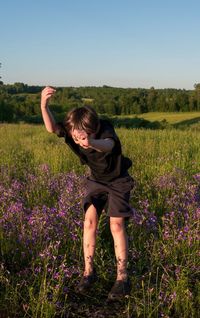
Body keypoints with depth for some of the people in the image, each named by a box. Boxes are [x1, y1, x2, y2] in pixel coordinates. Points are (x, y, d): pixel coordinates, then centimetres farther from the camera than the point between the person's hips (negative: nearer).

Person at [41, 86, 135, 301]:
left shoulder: (105, 130, -34)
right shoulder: (72, 132, -22)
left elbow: (108, 145, -58)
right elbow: (51, 128, -41)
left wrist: (91, 143, -81)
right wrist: (44, 104, -59)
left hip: (118, 181, -4)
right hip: (96, 180, 4)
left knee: (116, 225, -11)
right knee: (89, 220, -9)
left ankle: (122, 277, -2)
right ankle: (89, 271, 3)